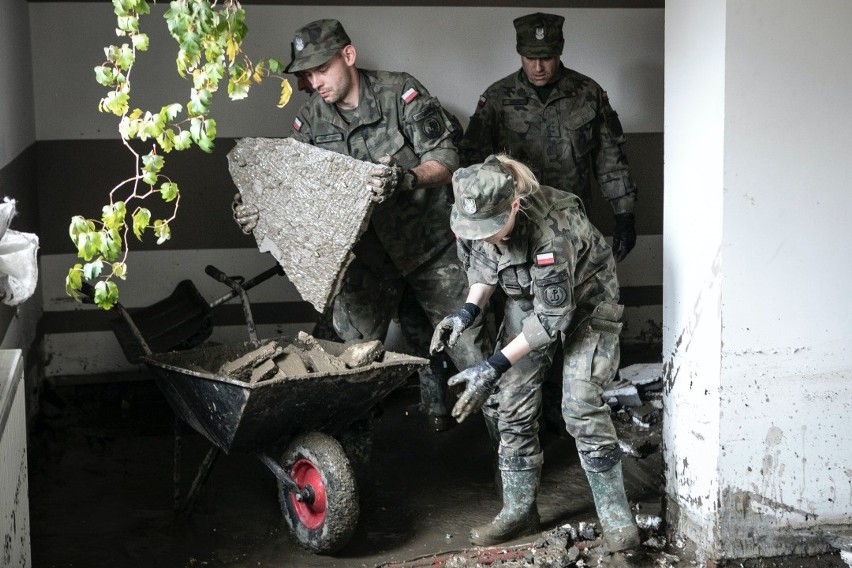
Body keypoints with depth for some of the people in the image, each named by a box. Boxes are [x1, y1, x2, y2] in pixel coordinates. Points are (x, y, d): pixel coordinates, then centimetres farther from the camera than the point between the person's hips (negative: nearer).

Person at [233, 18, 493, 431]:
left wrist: (406, 178, -42)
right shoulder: (310, 120, -2)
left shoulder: (401, 93, -14)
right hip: (365, 255, 3)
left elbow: (445, 159, -20)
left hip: (430, 245, -3)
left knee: (472, 350, 1)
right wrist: (258, 212, -20)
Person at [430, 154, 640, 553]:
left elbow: (553, 315, -33)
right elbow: (484, 265, -1)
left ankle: (615, 516, -1)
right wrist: (468, 310, -20)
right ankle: (519, 511, 13)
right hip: (527, 302, 6)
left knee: (581, 407, -16)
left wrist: (494, 366, -35)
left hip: (584, 304, -6)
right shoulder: (483, 216, -21)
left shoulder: (552, 227, -40)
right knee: (510, 404, -1)